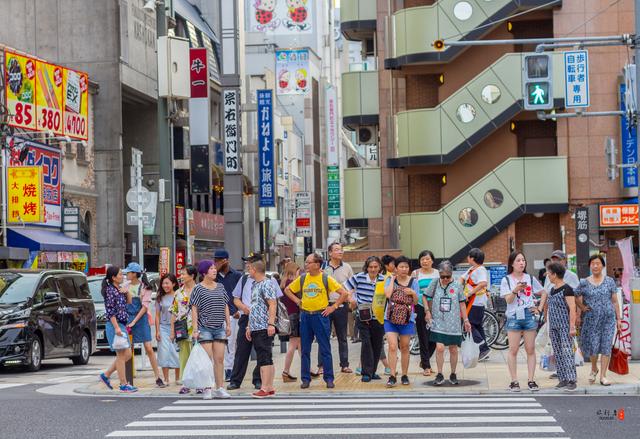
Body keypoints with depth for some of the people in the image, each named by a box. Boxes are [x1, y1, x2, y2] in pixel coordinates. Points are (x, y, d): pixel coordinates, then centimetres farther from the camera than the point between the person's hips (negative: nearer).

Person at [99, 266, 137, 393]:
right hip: (114, 325, -9)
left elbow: (127, 305, 21)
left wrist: (126, 293, 4)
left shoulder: (119, 290, 15)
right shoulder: (110, 290, -12)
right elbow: (110, 311, -17)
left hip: (121, 325, 9)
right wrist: (116, 327, -22)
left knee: (127, 354, 11)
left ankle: (106, 375, 18)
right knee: (121, 355, -4)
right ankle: (123, 384, 1)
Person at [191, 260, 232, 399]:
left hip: (219, 328, 5)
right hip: (205, 328, -5)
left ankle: (220, 388, 9)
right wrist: (195, 328, -10)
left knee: (219, 359, 4)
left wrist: (228, 324, 12)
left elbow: (225, 306, 17)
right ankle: (207, 389, -1)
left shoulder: (220, 287, 12)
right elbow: (194, 309, -5)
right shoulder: (198, 288, -3)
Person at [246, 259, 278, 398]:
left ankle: (265, 389, -13)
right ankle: (270, 388, 12)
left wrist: (271, 324, -23)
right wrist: (249, 326, 23)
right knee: (265, 359, 9)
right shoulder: (254, 285, 20)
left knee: (265, 358, -11)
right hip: (255, 328, 10)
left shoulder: (267, 284, -9)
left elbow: (272, 305, -16)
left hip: (264, 328, -10)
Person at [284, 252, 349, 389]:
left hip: (321, 316, -3)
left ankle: (329, 378, 5)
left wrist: (333, 307, -6)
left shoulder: (326, 279, -5)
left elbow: (344, 293, -5)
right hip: (305, 316, 3)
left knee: (325, 349, 0)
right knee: (305, 350, 6)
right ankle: (305, 379, 11)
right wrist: (297, 301, 8)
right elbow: (287, 290, 19)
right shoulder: (302, 278, 5)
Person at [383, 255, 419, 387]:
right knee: (392, 347, -10)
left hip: (407, 319, 1)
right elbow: (388, 294, -13)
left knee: (405, 348, 9)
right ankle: (392, 376, -10)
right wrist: (392, 279, -5)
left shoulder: (413, 282, 5)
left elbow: (416, 302, 5)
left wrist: (413, 294, -15)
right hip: (391, 318, -1)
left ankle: (405, 375, 19)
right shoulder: (390, 280, 4)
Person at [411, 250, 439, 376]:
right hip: (421, 308, -2)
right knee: (423, 337, -2)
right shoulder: (416, 273, 2)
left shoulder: (437, 273, 9)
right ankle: (426, 366, 4)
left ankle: (424, 361, 25)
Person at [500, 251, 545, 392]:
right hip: (514, 317, -2)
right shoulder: (506, 280, 2)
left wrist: (539, 308, 5)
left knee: (530, 350, 3)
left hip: (529, 317, 2)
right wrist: (515, 290, -24)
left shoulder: (530, 278, 8)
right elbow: (508, 300, -8)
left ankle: (531, 380, 7)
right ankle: (514, 381, 0)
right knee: (513, 350, -4)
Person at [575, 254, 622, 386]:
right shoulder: (584, 283, 2)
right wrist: (582, 308, -1)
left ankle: (603, 376, 5)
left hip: (608, 318, 0)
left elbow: (615, 301, 7)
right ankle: (594, 369, 28)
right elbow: (576, 297, 14)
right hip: (591, 319, 0)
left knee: (606, 347, -2)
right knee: (593, 346, 0)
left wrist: (618, 319, 5)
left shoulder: (610, 281, 4)